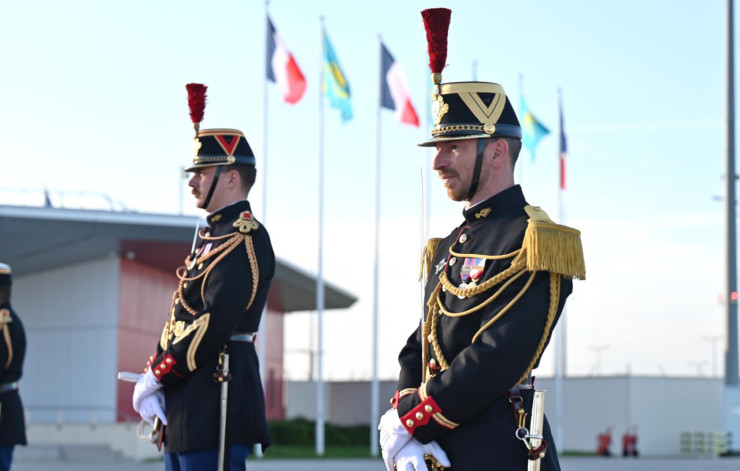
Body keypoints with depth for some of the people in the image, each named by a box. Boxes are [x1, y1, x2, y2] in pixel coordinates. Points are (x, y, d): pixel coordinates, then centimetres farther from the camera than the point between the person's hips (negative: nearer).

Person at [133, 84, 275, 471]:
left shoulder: (245, 239, -13)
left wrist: (157, 377, -15)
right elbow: (180, 317, 17)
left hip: (216, 401, -10)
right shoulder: (211, 236, 19)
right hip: (185, 408, 10)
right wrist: (154, 378, 3)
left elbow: (215, 325, -21)